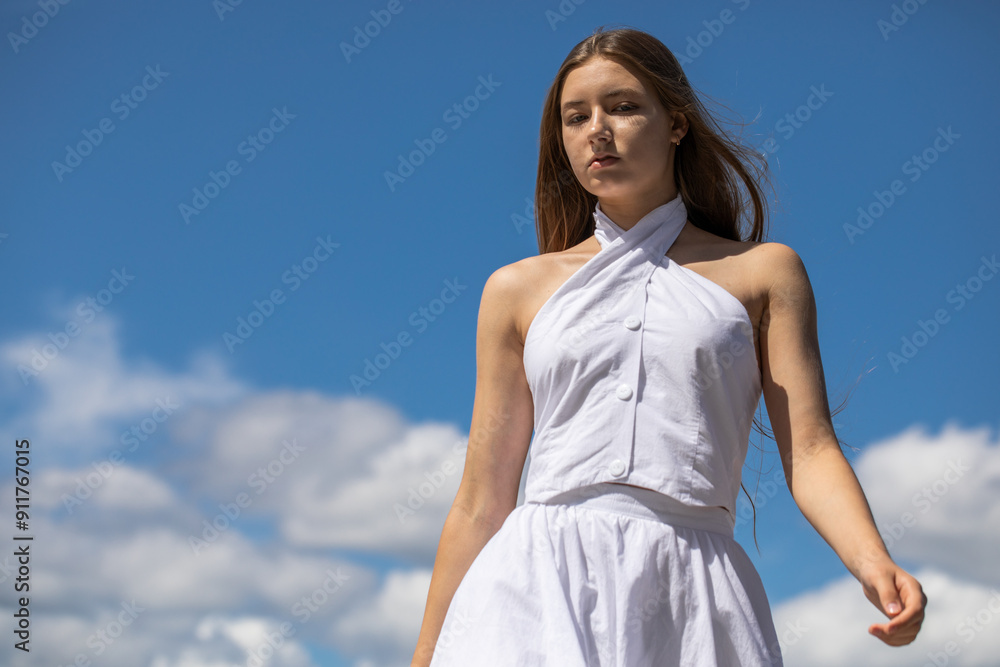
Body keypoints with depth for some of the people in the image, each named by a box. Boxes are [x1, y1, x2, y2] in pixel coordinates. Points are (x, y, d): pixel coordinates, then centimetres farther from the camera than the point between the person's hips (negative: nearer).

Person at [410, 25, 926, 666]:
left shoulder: (763, 272, 16)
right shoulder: (518, 289, 18)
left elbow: (809, 449, 6)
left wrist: (875, 563, -14)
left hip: (690, 599, 0)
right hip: (536, 588, 1)